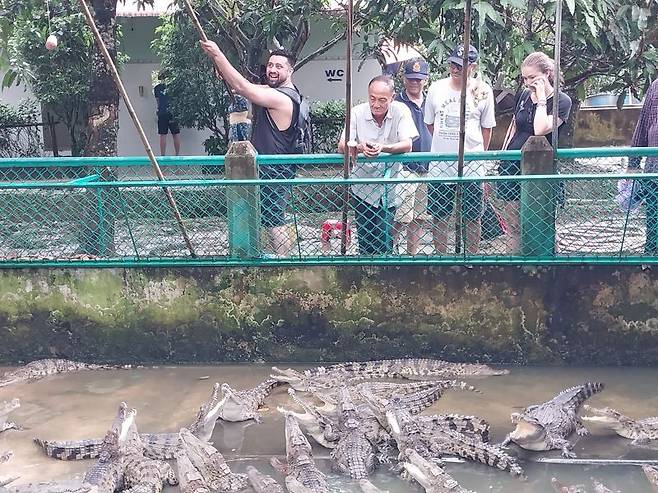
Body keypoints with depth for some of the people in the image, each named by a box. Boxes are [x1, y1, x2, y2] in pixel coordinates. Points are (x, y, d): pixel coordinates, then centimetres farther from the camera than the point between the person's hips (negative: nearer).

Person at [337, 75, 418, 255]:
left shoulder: (401, 111, -9)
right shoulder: (357, 113, -9)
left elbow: (407, 145, -19)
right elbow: (342, 147, -14)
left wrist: (383, 147, -39)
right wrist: (360, 147, -37)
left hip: (389, 187, -1)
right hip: (363, 188, 1)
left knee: (384, 243, 0)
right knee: (364, 240, 9)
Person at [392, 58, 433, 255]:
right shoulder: (396, 103, -5)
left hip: (427, 168, 6)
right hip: (404, 168, -6)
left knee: (419, 217, 13)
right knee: (401, 218, -10)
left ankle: (412, 254, 24)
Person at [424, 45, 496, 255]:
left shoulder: (483, 92, -3)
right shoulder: (436, 88, 2)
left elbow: (486, 128, 6)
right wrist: (444, 146, 13)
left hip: (471, 166, -2)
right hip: (440, 165, 2)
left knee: (472, 218, 7)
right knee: (439, 217, 9)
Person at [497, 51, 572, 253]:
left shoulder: (562, 101, -7)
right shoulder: (524, 95, 10)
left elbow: (540, 129, -22)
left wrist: (541, 98, -14)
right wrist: (502, 156, 17)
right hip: (513, 166, 5)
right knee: (512, 227, 8)